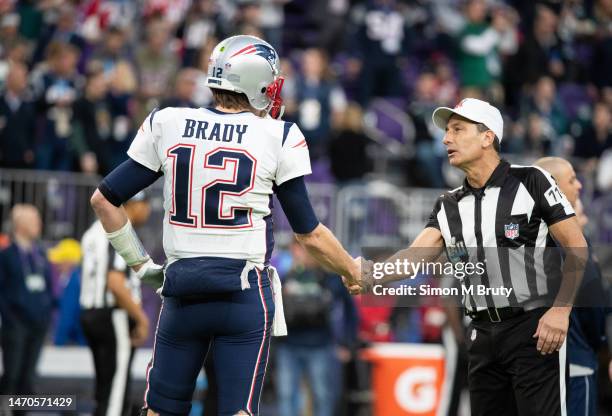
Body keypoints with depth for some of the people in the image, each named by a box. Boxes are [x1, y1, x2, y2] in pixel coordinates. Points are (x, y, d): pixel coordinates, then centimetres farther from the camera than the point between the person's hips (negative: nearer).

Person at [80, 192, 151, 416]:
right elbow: (116, 284, -24)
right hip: (114, 316, -10)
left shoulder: (96, 230, 15)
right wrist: (141, 319, -15)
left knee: (105, 392, 14)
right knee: (115, 396, -7)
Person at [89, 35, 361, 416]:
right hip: (245, 293, -3)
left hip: (182, 291, 3)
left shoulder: (166, 126, 4)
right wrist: (353, 272, 20)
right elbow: (309, 234, 4)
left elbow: (105, 199, 8)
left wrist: (140, 263, 18)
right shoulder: (278, 139, -3)